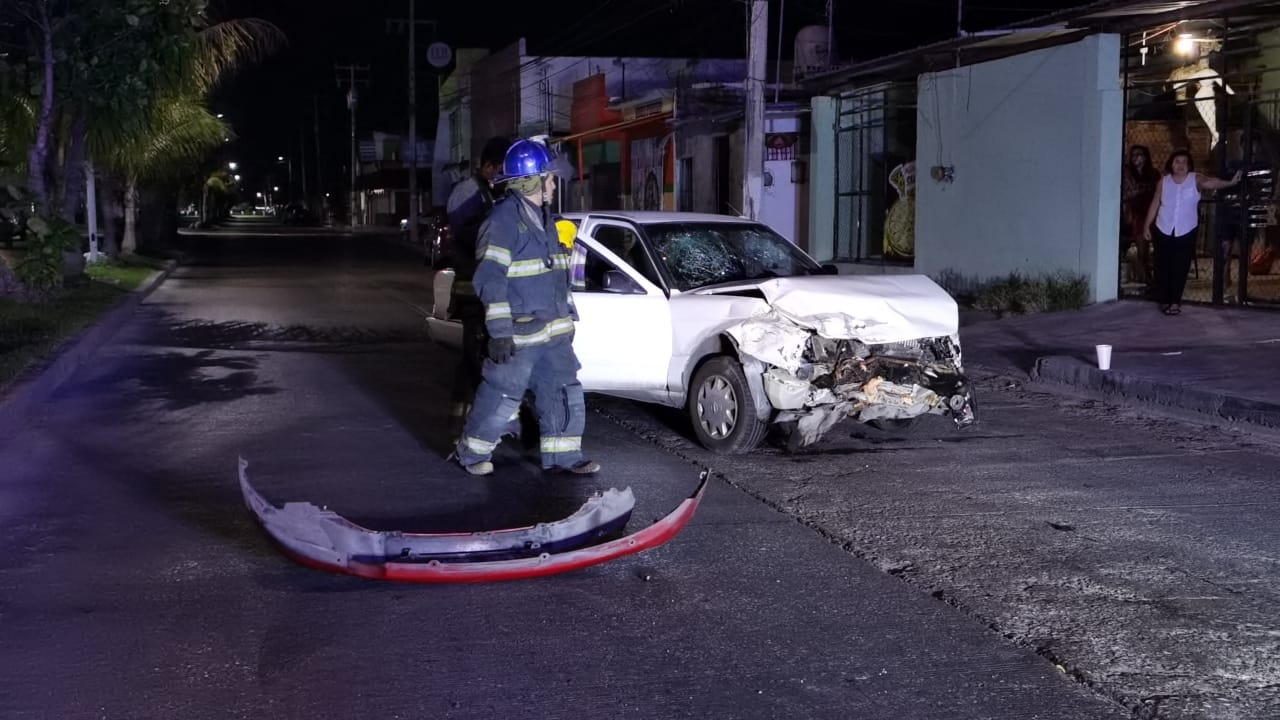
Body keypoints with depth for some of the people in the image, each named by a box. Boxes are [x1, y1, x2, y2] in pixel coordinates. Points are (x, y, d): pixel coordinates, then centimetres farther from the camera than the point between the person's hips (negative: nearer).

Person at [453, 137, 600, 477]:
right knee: (501, 397, 1)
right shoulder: (503, 220, -16)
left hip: (553, 332, 8)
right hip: (518, 334, -8)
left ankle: (562, 456, 17)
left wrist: (568, 316, 22)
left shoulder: (543, 217, 14)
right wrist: (499, 330, -22)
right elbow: (490, 279, -20)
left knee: (563, 392, 8)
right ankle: (473, 453, 17)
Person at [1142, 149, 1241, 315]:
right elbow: (1155, 204, 8)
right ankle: (1164, 300, 14)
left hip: (1186, 232, -1)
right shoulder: (1164, 181, 3)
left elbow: (1210, 183, -23)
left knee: (1180, 267, 0)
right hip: (1164, 230, 2)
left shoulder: (1195, 179, -4)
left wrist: (1230, 183, -42)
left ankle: (1175, 302, 8)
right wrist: (1147, 225, 7)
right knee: (1163, 267, 4)